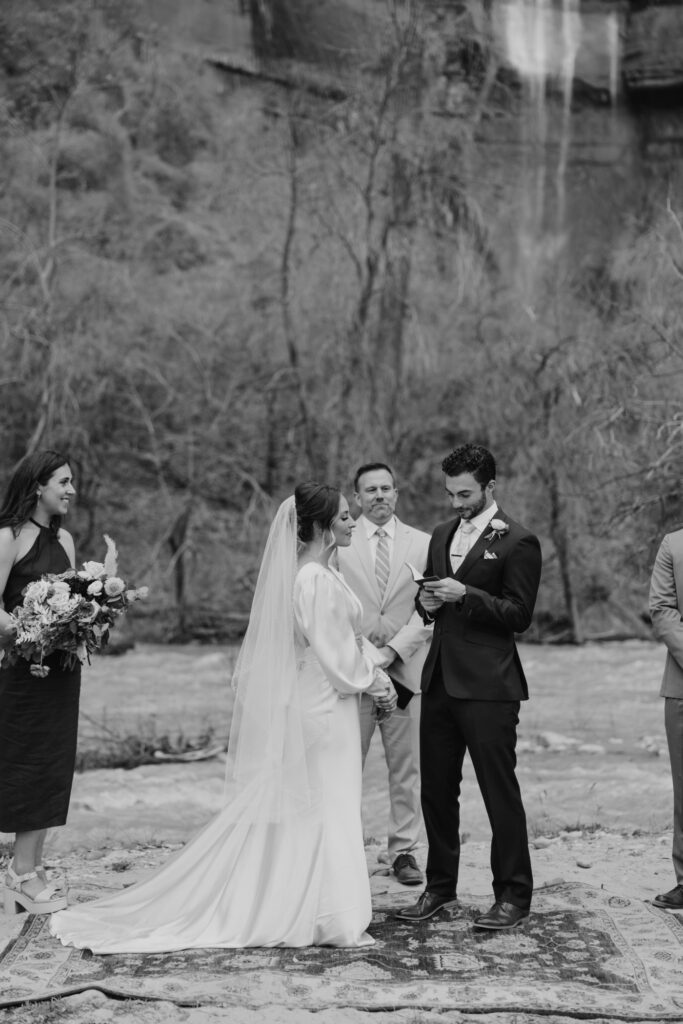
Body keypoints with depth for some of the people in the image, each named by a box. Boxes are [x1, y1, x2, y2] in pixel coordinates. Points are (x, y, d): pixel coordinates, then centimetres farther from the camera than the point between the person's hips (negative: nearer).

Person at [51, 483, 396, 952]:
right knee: (323, 811, 1)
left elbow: (345, 638, 16)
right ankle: (326, 918, 11)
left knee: (279, 812, 13)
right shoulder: (317, 580, -21)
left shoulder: (319, 574, 10)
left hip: (305, 707, 9)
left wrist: (375, 671, 7)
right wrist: (374, 680, -3)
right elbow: (337, 657, -19)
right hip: (324, 708, -9)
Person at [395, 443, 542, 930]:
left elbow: (519, 615, -9)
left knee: (500, 791, -1)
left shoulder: (518, 541, -6)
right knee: (436, 789, 12)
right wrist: (428, 602, 2)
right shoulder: (443, 535, 16)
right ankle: (440, 886, 25)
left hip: (488, 685, -7)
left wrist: (465, 595, -19)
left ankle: (513, 895, 10)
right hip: (440, 679, 7)